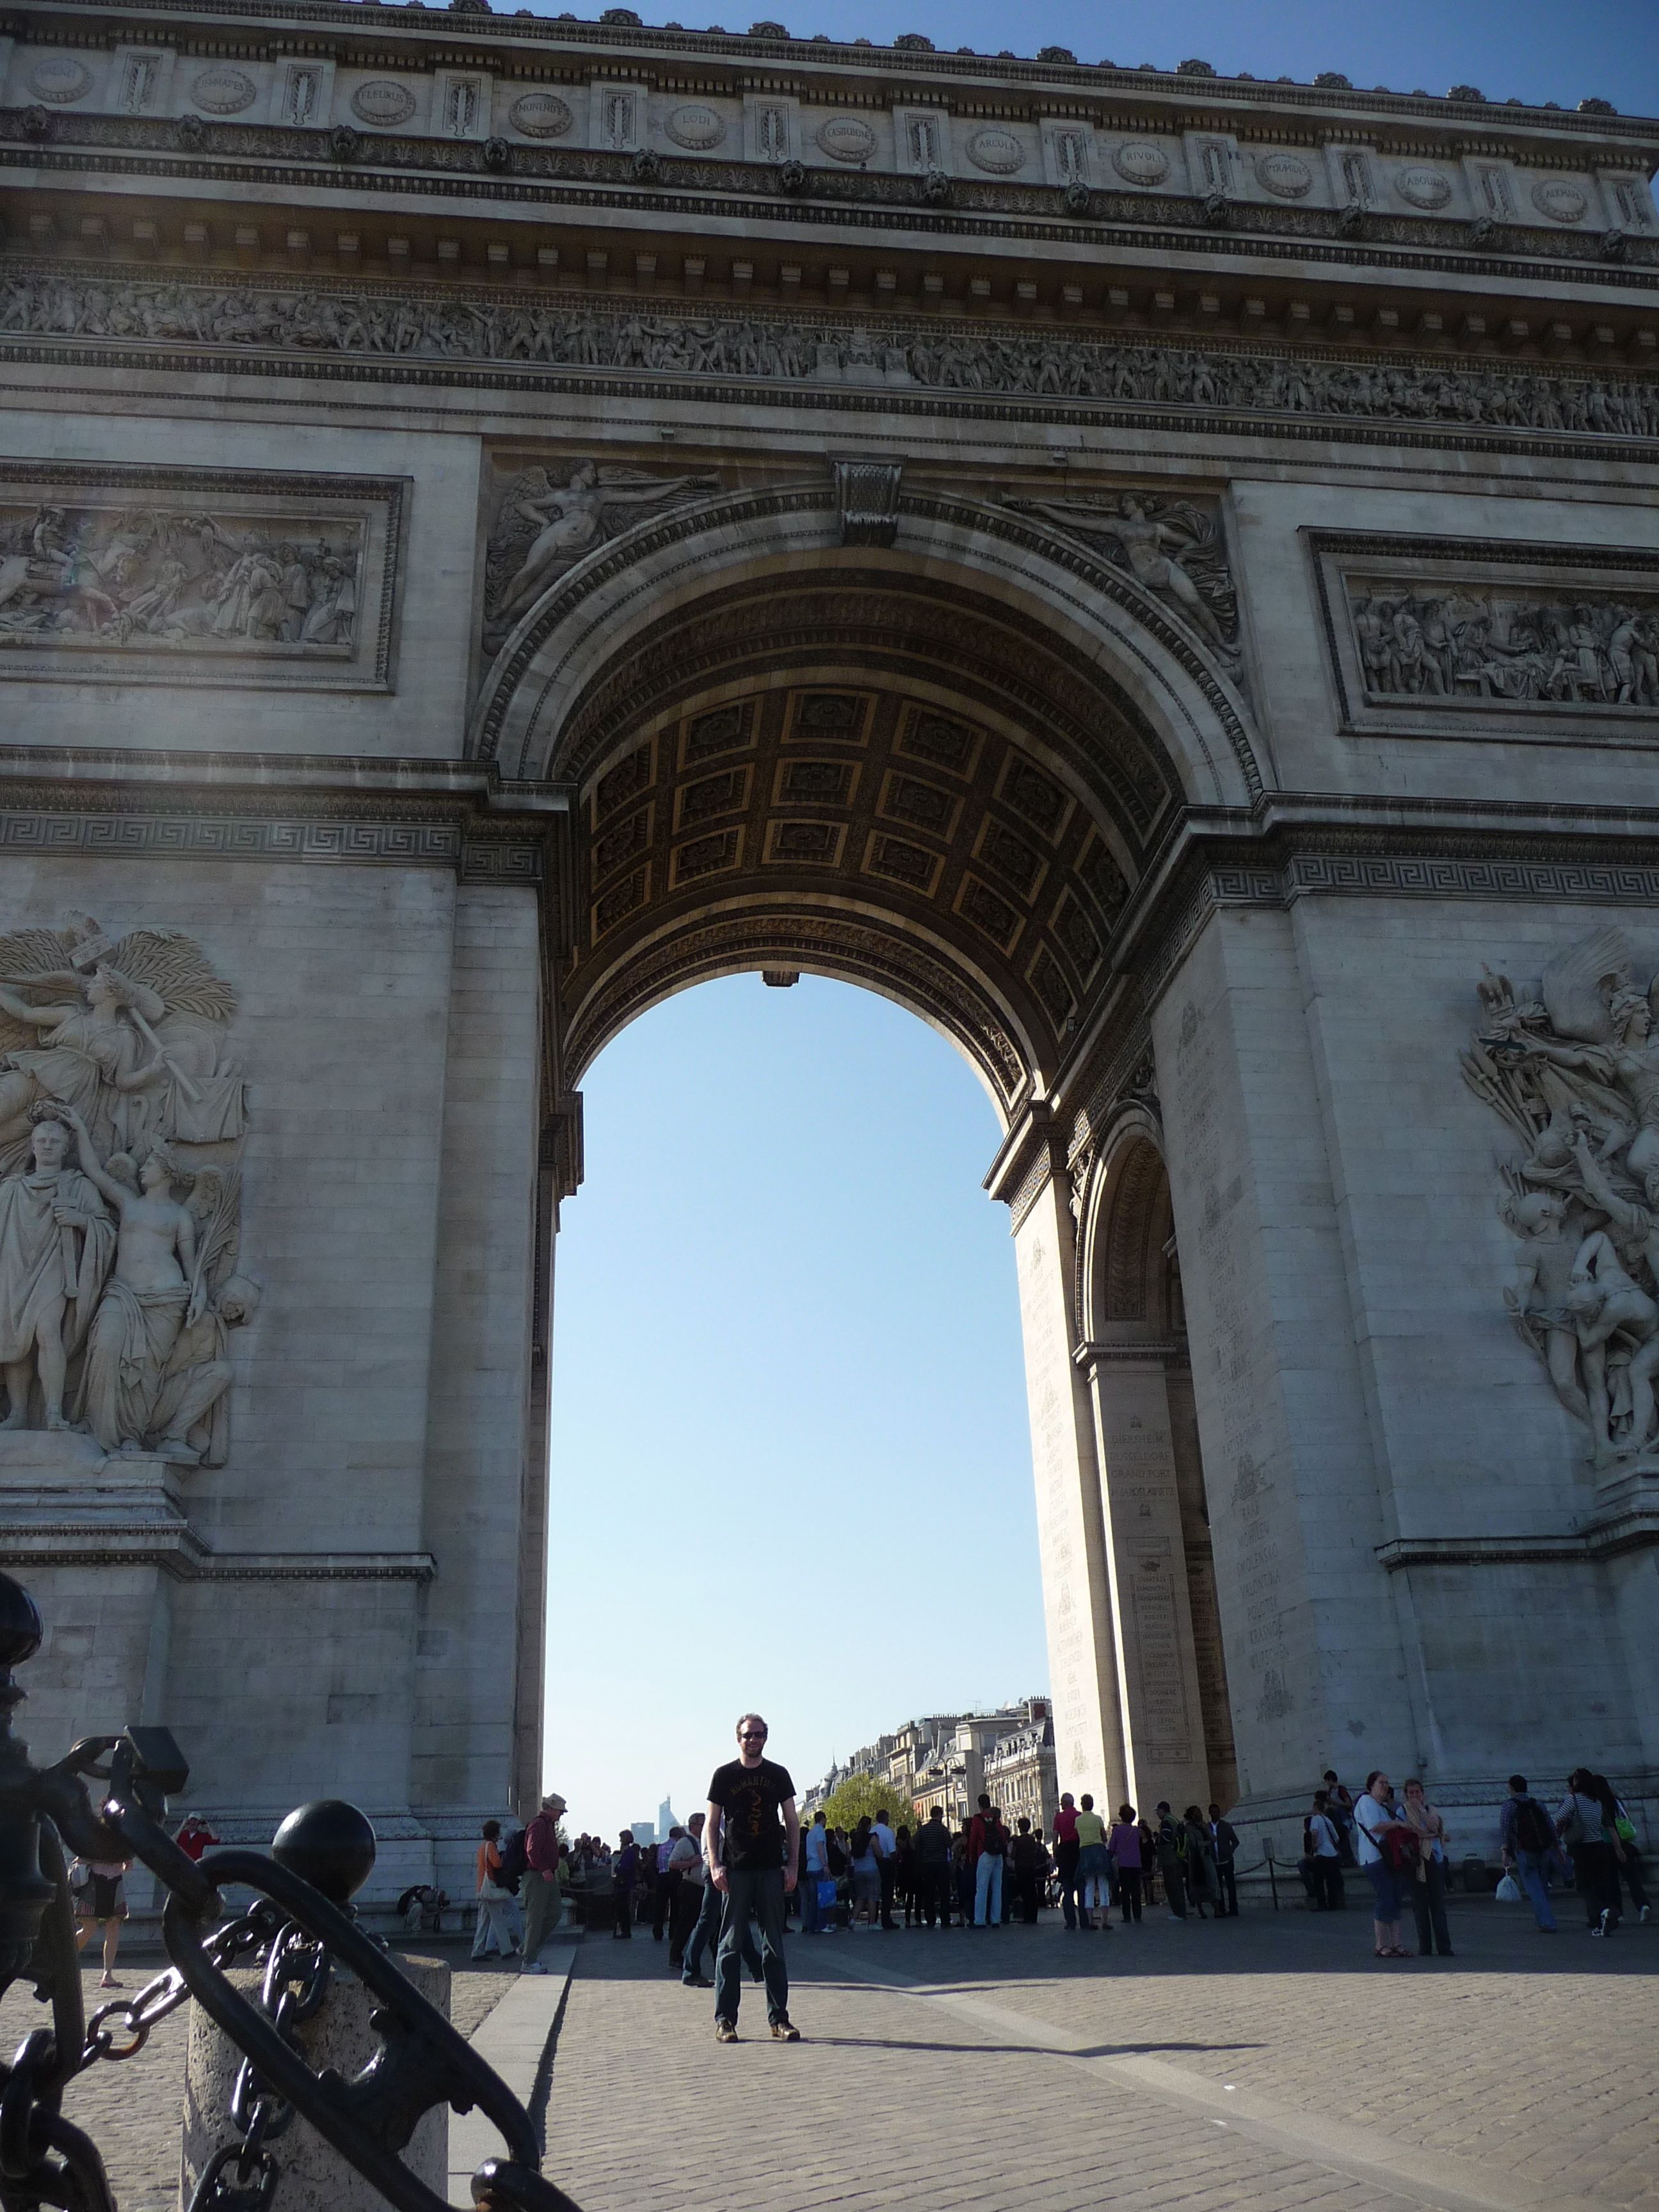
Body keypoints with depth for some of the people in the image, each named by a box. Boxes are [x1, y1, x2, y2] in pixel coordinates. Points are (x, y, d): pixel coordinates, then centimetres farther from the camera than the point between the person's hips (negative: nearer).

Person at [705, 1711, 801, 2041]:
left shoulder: (779, 1775, 9)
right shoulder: (724, 1775, 4)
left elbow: (792, 1822, 11)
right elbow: (712, 1824, 4)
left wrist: (792, 1865, 2)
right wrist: (715, 1865, -7)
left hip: (772, 1870, 2)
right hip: (735, 1870, -2)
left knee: (774, 1945, 5)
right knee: (730, 1944, 0)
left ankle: (779, 2017, 10)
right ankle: (725, 2019, 6)